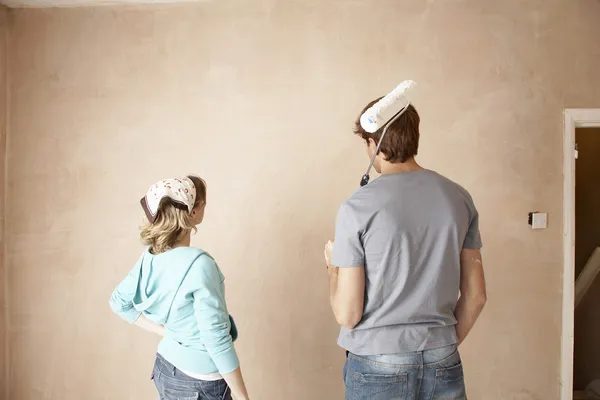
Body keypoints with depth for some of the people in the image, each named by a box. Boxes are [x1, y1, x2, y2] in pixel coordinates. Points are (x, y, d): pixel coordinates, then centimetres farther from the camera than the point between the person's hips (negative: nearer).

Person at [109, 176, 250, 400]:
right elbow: (217, 339, -25)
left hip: (165, 368, 7)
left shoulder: (150, 256, -5)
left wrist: (164, 330, 6)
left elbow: (119, 303, 10)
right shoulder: (199, 264, -28)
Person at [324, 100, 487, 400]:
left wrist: (333, 266, 5)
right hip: (443, 364, 4)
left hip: (378, 367, -3)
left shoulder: (357, 208, -15)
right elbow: (475, 295, 4)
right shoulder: (459, 198, -2)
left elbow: (347, 314, -13)